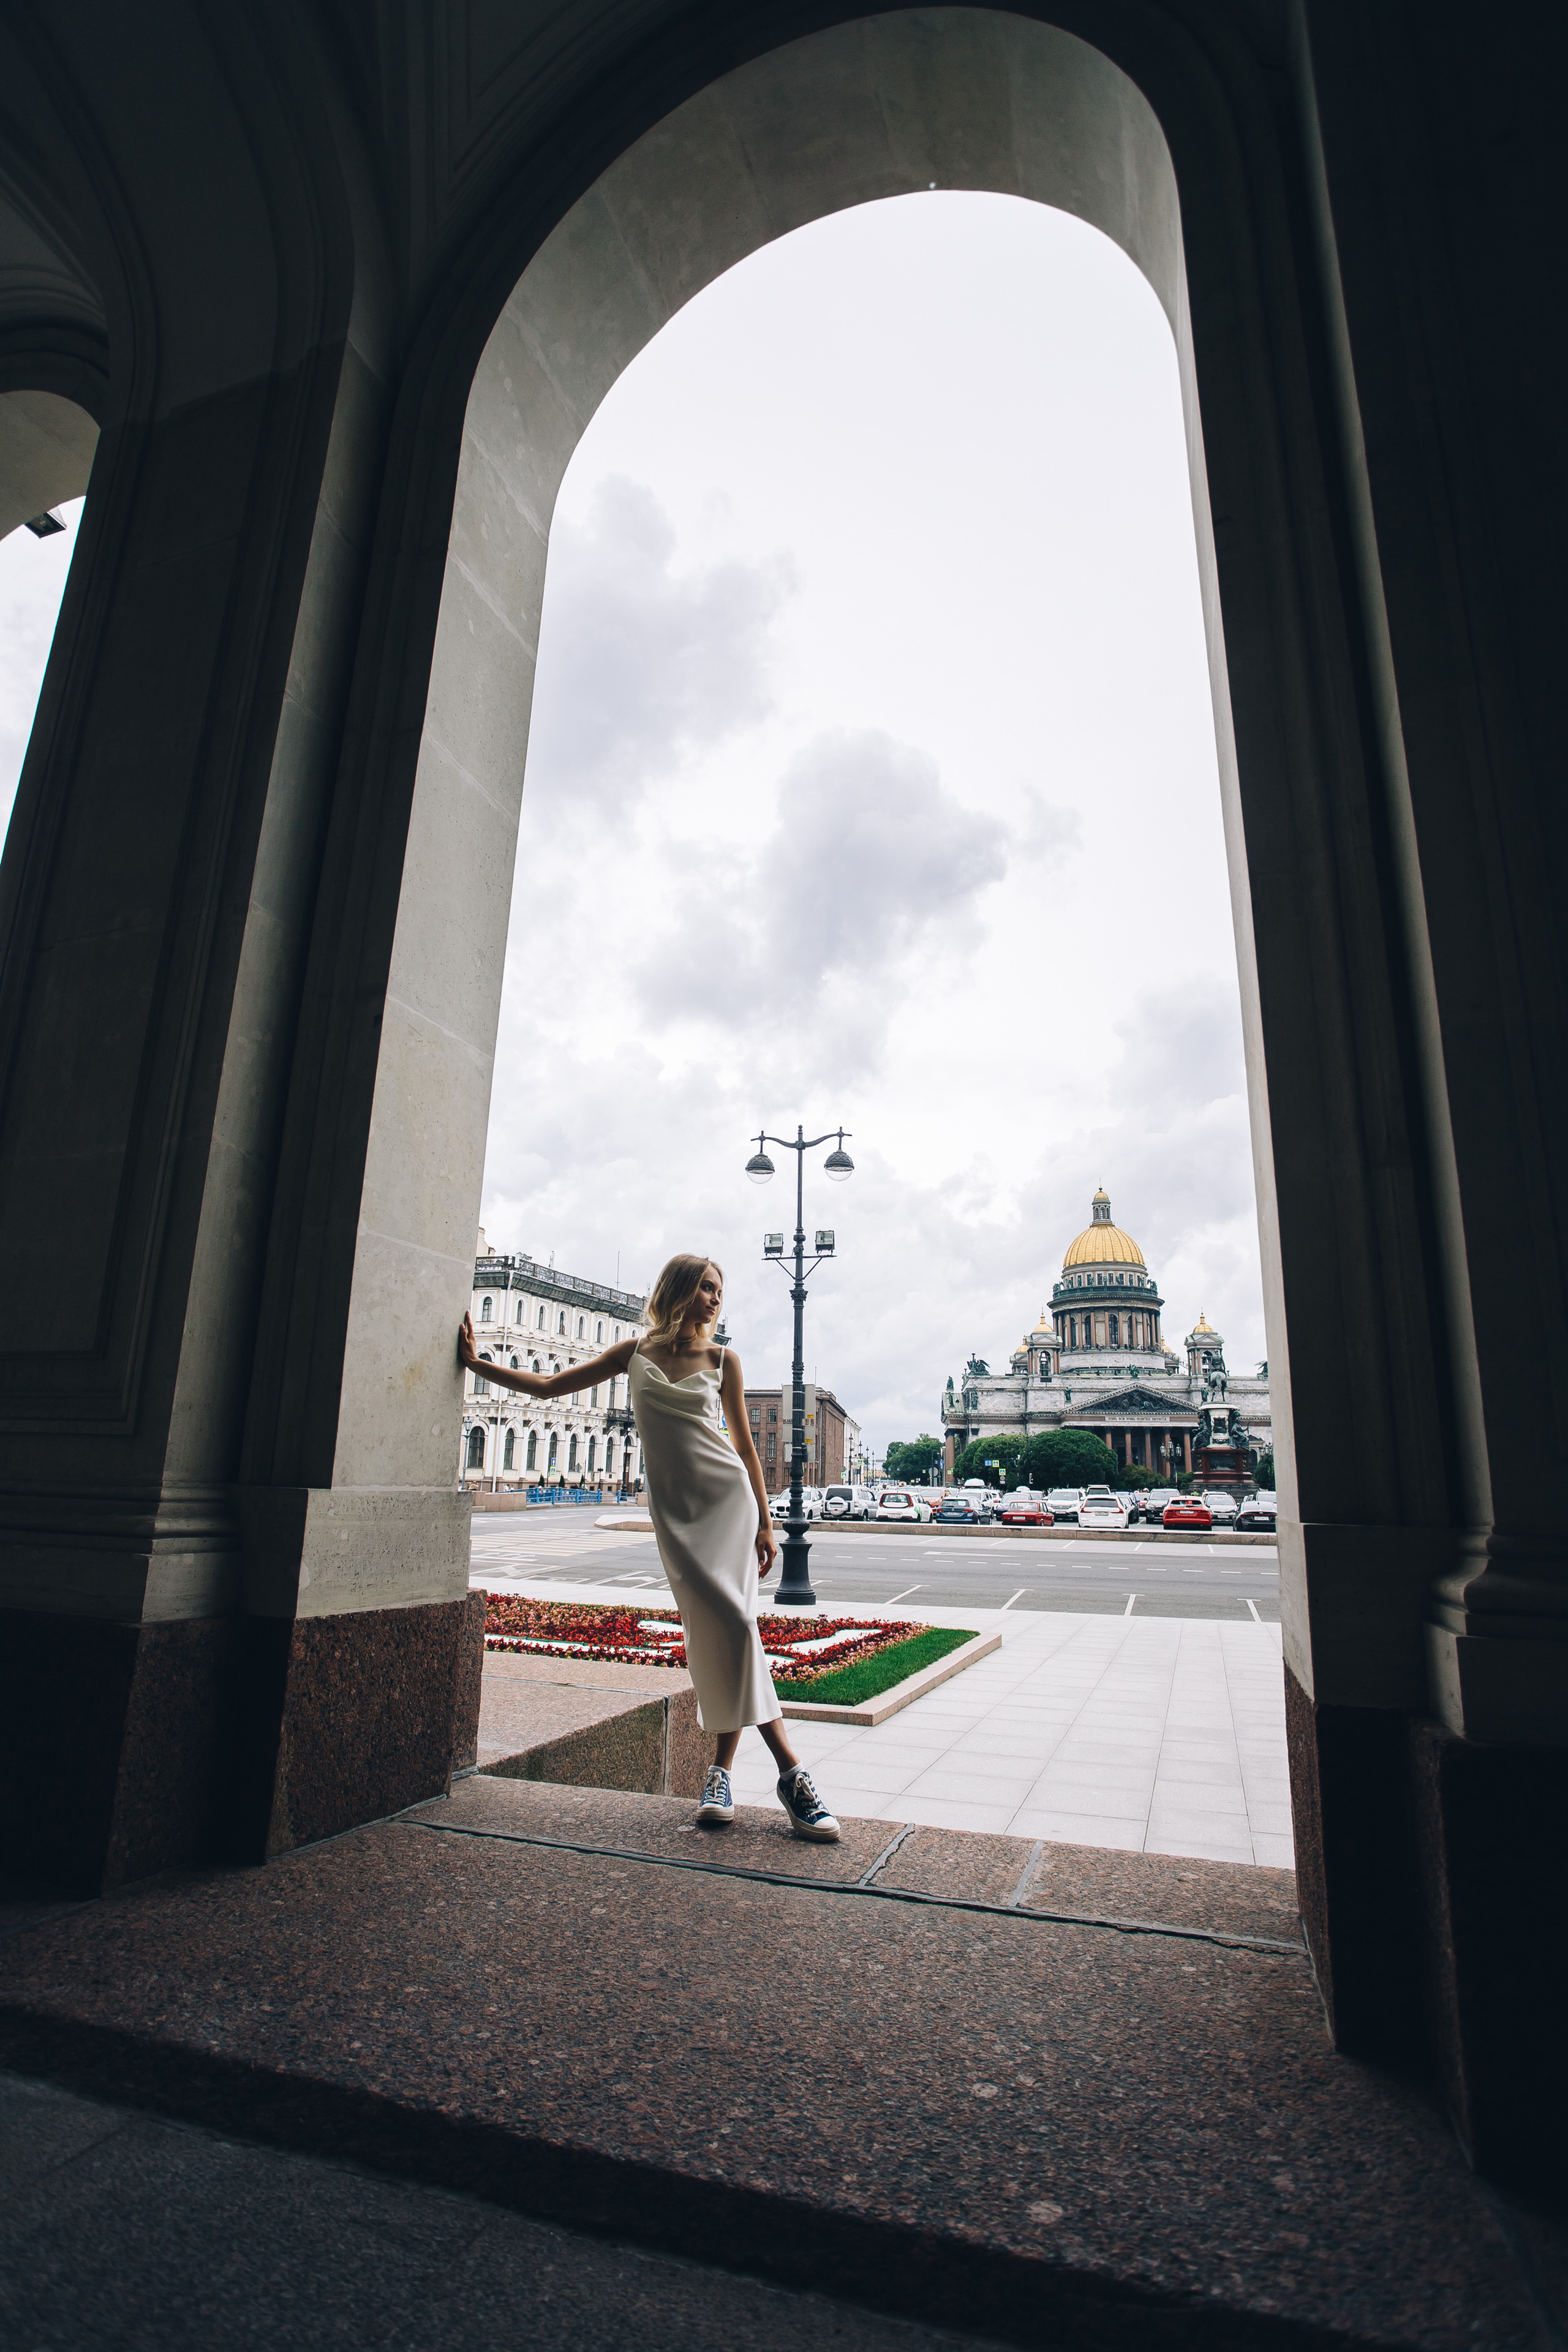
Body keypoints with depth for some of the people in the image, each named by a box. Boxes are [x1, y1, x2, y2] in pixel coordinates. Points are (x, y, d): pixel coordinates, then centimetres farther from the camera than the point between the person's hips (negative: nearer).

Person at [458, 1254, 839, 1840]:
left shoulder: (722, 1360, 7)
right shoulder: (636, 1353, 8)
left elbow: (745, 1445, 9)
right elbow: (550, 1385, 12)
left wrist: (765, 1523, 5)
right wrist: (478, 1362, 7)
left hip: (727, 1496, 0)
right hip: (674, 1507, 0)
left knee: (726, 1628, -11)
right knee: (724, 1621, -10)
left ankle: (721, 1772, 0)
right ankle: (789, 1769, -4)